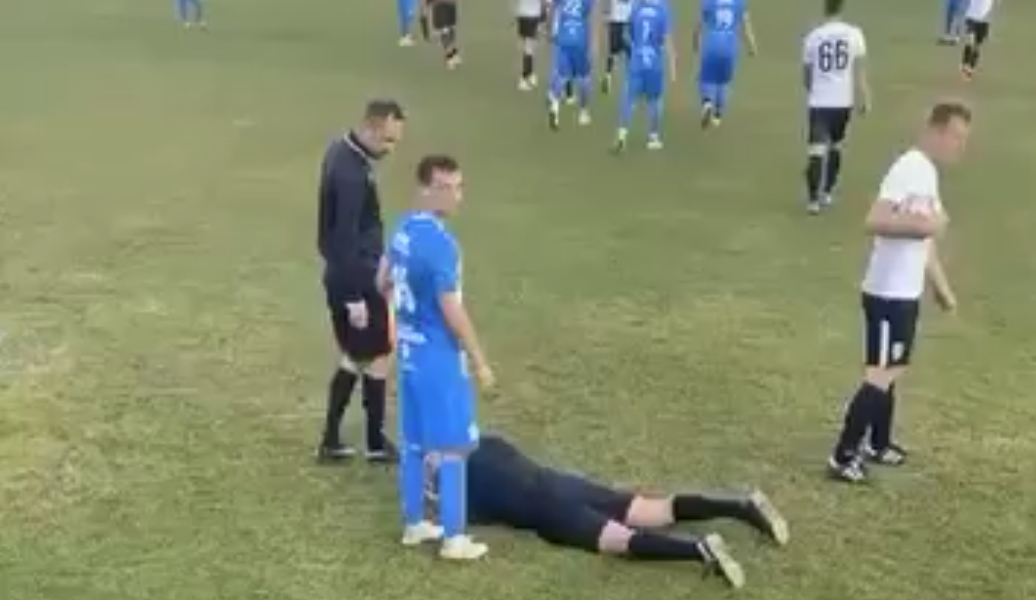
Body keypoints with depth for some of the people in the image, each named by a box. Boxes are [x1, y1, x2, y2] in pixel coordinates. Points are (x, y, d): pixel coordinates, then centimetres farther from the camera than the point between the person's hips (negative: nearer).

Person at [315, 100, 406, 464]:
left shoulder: (342, 150, 7)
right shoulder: (352, 174, -25)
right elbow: (346, 238, -25)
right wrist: (355, 297, -21)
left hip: (343, 276, 10)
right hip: (356, 279, -10)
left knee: (355, 357, 18)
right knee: (378, 356, 5)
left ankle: (331, 441, 23)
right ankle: (376, 443, 19)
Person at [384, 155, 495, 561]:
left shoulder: (403, 230, 5)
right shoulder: (440, 242, -23)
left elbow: (383, 283, 18)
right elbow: (451, 309, -23)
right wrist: (479, 360, -15)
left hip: (409, 350, 9)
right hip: (439, 356, -9)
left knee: (414, 443, 17)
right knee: (453, 447, 1)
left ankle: (413, 524, 27)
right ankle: (454, 538, 7)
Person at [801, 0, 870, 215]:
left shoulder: (813, 36, -1)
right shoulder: (854, 34, -3)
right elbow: (860, 70, -4)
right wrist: (864, 98, 3)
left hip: (819, 102, -1)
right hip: (843, 102, 1)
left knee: (817, 150, -4)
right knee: (835, 147, 19)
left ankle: (813, 199, -13)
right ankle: (826, 193, 27)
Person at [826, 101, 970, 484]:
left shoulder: (928, 173, 12)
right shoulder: (908, 169, -19)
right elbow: (874, 222, -30)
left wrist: (942, 287, 25)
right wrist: (922, 224, -30)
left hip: (906, 292, 10)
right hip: (888, 293, -10)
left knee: (891, 370, 18)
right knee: (881, 375, -8)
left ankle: (877, 444, 32)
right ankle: (844, 456, -4)